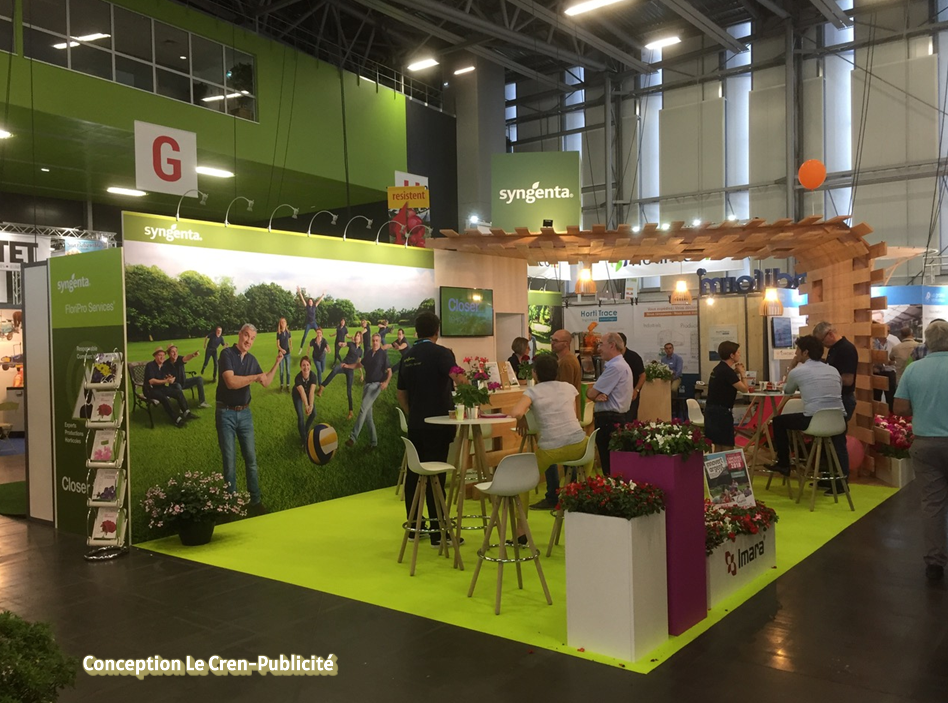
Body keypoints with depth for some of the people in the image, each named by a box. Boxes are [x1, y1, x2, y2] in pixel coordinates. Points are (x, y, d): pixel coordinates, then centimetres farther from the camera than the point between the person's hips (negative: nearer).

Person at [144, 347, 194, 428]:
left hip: (162, 388, 8)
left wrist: (171, 379, -14)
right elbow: (151, 381, -24)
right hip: (151, 389, -8)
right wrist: (166, 381, -26)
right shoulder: (150, 365, -14)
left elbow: (171, 377, 13)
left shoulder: (164, 366, 8)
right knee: (164, 398, -33)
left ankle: (186, 413, -5)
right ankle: (176, 419, -30)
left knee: (179, 392, -6)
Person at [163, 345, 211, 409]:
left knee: (199, 379, -9)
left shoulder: (179, 359, -16)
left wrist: (193, 355, -61)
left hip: (184, 382, 4)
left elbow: (186, 358, -39)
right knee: (178, 386, -38)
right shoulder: (165, 365, -21)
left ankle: (201, 402, -7)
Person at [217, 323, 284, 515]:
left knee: (251, 458, 8)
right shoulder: (227, 354, -12)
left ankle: (255, 500, 19)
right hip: (226, 413, -5)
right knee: (229, 461, 3)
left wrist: (277, 362, 7)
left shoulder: (252, 359, 6)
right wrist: (255, 377, -18)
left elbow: (266, 383, 15)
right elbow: (231, 382, -25)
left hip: (245, 413, 5)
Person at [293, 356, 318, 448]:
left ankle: (306, 430, 31)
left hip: (308, 394, 3)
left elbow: (312, 392, -44)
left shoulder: (313, 376, -33)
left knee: (313, 414, 2)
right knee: (301, 416, -11)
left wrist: (311, 405, -58)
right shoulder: (298, 378, -39)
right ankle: (304, 439, 2)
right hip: (298, 395, -3)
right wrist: (306, 406, -66)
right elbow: (302, 393, -51)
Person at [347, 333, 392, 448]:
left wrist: (386, 382, -25)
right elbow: (361, 364, 24)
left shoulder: (383, 354, -7)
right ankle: (373, 441, 16)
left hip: (376, 385, -7)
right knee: (368, 414, 8)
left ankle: (353, 437, -21)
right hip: (367, 384, 7)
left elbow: (389, 371, -8)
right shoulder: (369, 353, 10)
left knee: (363, 409, -19)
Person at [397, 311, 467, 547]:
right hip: (437, 424, -6)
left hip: (415, 424, 6)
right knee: (436, 476, -4)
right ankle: (437, 532, -1)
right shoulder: (440, 353, -10)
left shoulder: (407, 357, 10)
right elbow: (457, 376, -27)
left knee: (413, 473, 13)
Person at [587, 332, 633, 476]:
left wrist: (595, 395, 5)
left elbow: (590, 393, -17)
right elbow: (595, 394, 12)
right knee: (612, 465, 16)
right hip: (614, 419, 10)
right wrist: (598, 397, -10)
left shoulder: (615, 367, -17)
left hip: (609, 421, -10)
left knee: (610, 467, -5)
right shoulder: (620, 365, 16)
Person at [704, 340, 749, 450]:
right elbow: (744, 389, -16)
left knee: (719, 445, 15)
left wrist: (735, 373, 10)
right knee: (727, 447, -5)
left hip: (712, 410, 10)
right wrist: (742, 373, -1)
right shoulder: (726, 371, -18)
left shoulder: (718, 368, 12)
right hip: (721, 412, -10)